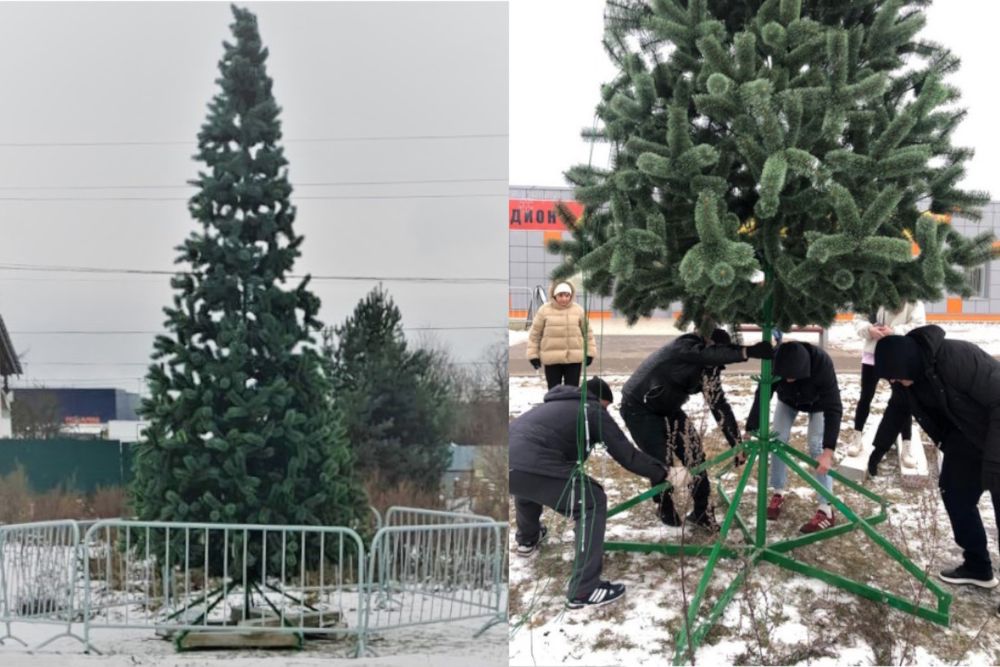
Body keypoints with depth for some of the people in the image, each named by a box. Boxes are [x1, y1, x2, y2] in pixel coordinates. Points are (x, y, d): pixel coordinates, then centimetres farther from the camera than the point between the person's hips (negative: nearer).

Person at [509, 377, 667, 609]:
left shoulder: (554, 405, 35)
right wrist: (660, 473, 25)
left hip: (510, 462, 8)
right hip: (532, 466, -8)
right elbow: (626, 454, 11)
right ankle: (583, 591, 3)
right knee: (593, 503, 6)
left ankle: (527, 538, 64)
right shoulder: (592, 410, 14)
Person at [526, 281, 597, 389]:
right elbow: (535, 334, 2)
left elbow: (587, 332, 10)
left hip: (574, 357, 1)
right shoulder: (544, 310, -3)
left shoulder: (578, 310, 1)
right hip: (552, 358, -1)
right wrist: (533, 354, 0)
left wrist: (590, 352, 8)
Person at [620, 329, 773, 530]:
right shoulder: (685, 347, -29)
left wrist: (736, 443, -6)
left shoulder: (709, 367, -7)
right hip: (638, 408, -7)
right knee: (660, 461, -9)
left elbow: (718, 404, -3)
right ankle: (665, 509, 18)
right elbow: (712, 354, -49)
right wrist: (748, 352, -56)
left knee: (694, 453, -5)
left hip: (667, 408, 7)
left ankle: (702, 512, 7)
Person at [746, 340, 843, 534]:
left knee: (817, 446, -14)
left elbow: (833, 408, -44)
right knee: (777, 440, -6)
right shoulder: (774, 361, -38)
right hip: (788, 399, 3)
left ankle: (826, 510, -11)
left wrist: (828, 451, -51)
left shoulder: (822, 363, -44)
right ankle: (777, 493, 13)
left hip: (818, 402, -3)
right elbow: (761, 396, -31)